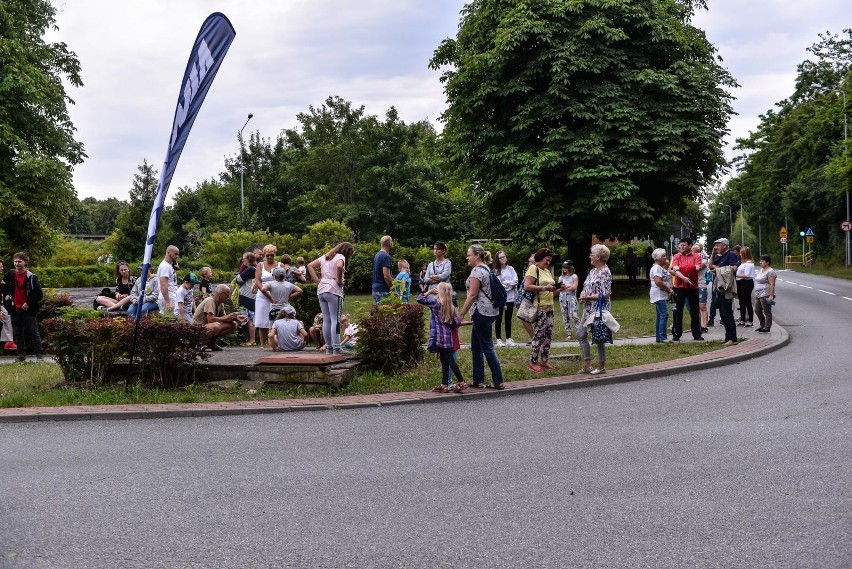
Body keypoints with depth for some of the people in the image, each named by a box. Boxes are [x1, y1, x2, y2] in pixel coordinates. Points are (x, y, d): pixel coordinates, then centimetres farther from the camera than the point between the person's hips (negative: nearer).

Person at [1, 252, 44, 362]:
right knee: (18, 333, 9)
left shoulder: (31, 277, -9)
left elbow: (39, 294, -11)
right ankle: (21, 355, 15)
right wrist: (6, 296, 9)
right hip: (15, 309, 5)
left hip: (28, 309, -5)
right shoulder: (10, 275, 4)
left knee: (33, 332, -4)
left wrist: (28, 303, -12)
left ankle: (39, 354, -2)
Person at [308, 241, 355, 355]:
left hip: (321, 290, 7)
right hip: (333, 290, -7)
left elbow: (310, 266, 16)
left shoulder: (325, 257, 20)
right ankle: (336, 348, -11)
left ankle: (329, 347, 13)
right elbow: (339, 266, -26)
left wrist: (317, 280, 10)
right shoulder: (340, 257, -3)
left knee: (326, 320, 10)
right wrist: (339, 281, -13)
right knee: (336, 320, -7)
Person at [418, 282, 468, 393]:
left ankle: (461, 382, -3)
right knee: (445, 361, 9)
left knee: (448, 360, -3)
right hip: (448, 336, 6)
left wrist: (430, 291, -2)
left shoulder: (436, 302, -10)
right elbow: (456, 323, 6)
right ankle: (444, 384, 11)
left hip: (440, 337, -6)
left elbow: (420, 299, -14)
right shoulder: (451, 307, 8)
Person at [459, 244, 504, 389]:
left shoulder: (477, 271, -14)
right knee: (475, 347, 13)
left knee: (487, 347, -5)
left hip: (482, 312, -10)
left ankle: (498, 381, -1)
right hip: (485, 312, 10)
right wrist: (474, 313, 22)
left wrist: (461, 314, -15)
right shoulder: (485, 269, 17)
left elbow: (472, 295, -19)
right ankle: (478, 380, 15)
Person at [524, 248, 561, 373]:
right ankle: (533, 363, -1)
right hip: (538, 307, -9)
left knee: (548, 335, 9)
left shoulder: (547, 271, 20)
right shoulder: (533, 268, -7)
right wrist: (545, 288, -19)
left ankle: (544, 361, 18)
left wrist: (557, 289, 6)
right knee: (538, 335, -8)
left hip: (549, 307, 9)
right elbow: (527, 286, -18)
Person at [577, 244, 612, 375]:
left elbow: (605, 294, -20)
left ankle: (601, 367, 11)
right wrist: (582, 295, -3)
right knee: (581, 334, 8)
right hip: (589, 309, 10)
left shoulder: (605, 272, -15)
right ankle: (587, 365, 14)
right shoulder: (593, 271, 13)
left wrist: (588, 298, -18)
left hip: (599, 310, -10)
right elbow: (585, 287, 19)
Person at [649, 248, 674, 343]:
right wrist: (669, 289, -15)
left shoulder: (662, 268, 19)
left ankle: (659, 338, 13)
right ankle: (662, 338, -18)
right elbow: (658, 282, -23)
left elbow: (667, 279, 26)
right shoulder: (656, 268, -13)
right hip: (659, 295, -11)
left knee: (660, 316, 11)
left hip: (663, 296, 11)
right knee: (664, 315, -15)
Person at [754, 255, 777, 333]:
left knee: (767, 312, -3)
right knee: (757, 311, 13)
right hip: (758, 294, 10)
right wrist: (756, 294, 20)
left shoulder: (770, 272, -13)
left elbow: (772, 284, -19)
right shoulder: (760, 270, 16)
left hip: (766, 295, -10)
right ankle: (762, 326, 23)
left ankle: (767, 328, 1)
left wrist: (771, 296, -24)